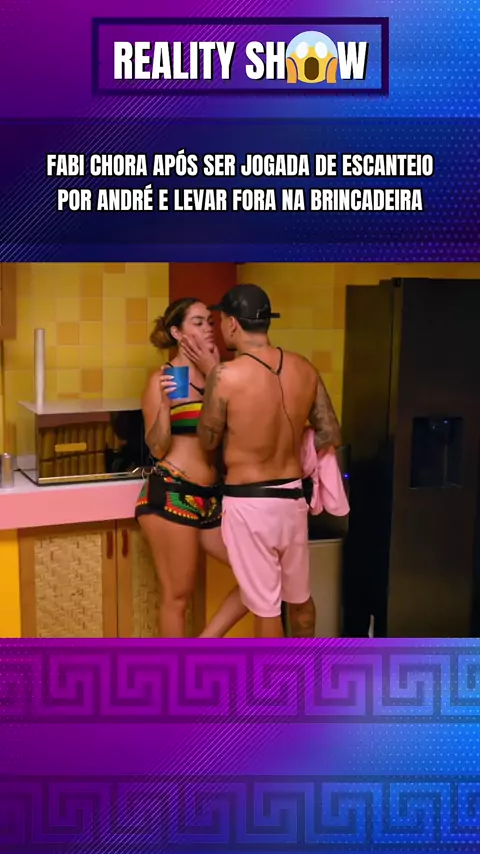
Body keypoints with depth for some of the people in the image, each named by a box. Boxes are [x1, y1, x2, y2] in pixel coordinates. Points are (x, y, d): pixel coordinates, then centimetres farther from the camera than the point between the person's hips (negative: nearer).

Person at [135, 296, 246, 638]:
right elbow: (157, 449, -8)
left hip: (210, 497, 7)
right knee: (178, 595, 4)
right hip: (171, 494, -7)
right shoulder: (162, 378, -5)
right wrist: (165, 404, -24)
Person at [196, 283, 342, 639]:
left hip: (248, 504, -6)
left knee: (265, 606, 8)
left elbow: (208, 441, -4)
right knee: (299, 597, 25)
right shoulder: (304, 368, -2)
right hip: (292, 497, 6)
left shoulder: (226, 375, -18)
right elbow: (331, 436, 5)